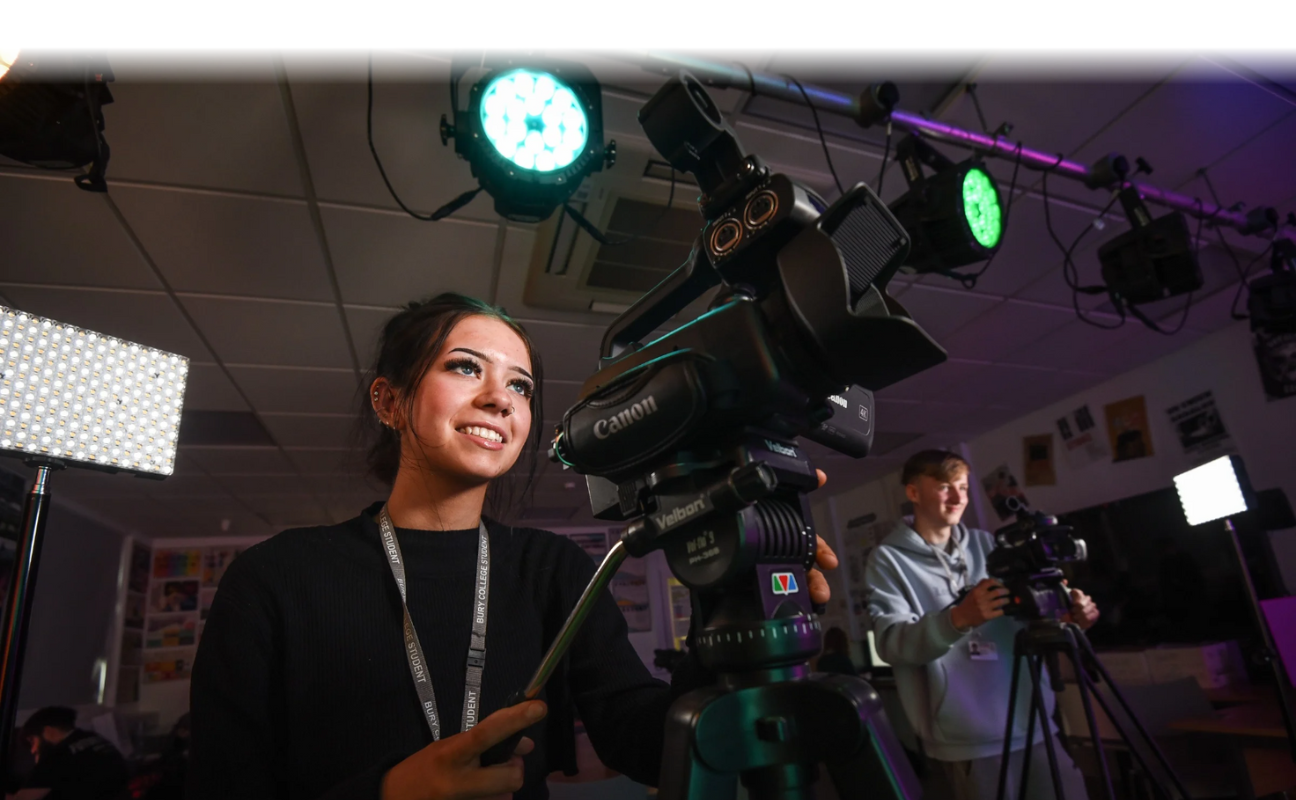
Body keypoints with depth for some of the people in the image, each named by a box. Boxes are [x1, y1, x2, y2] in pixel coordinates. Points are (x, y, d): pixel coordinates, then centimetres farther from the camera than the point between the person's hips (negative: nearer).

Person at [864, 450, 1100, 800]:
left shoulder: (986, 544, 10)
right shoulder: (888, 559, -5)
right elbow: (891, 643, -16)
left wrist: (1069, 614, -9)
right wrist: (958, 618, -31)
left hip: (1036, 724, 5)